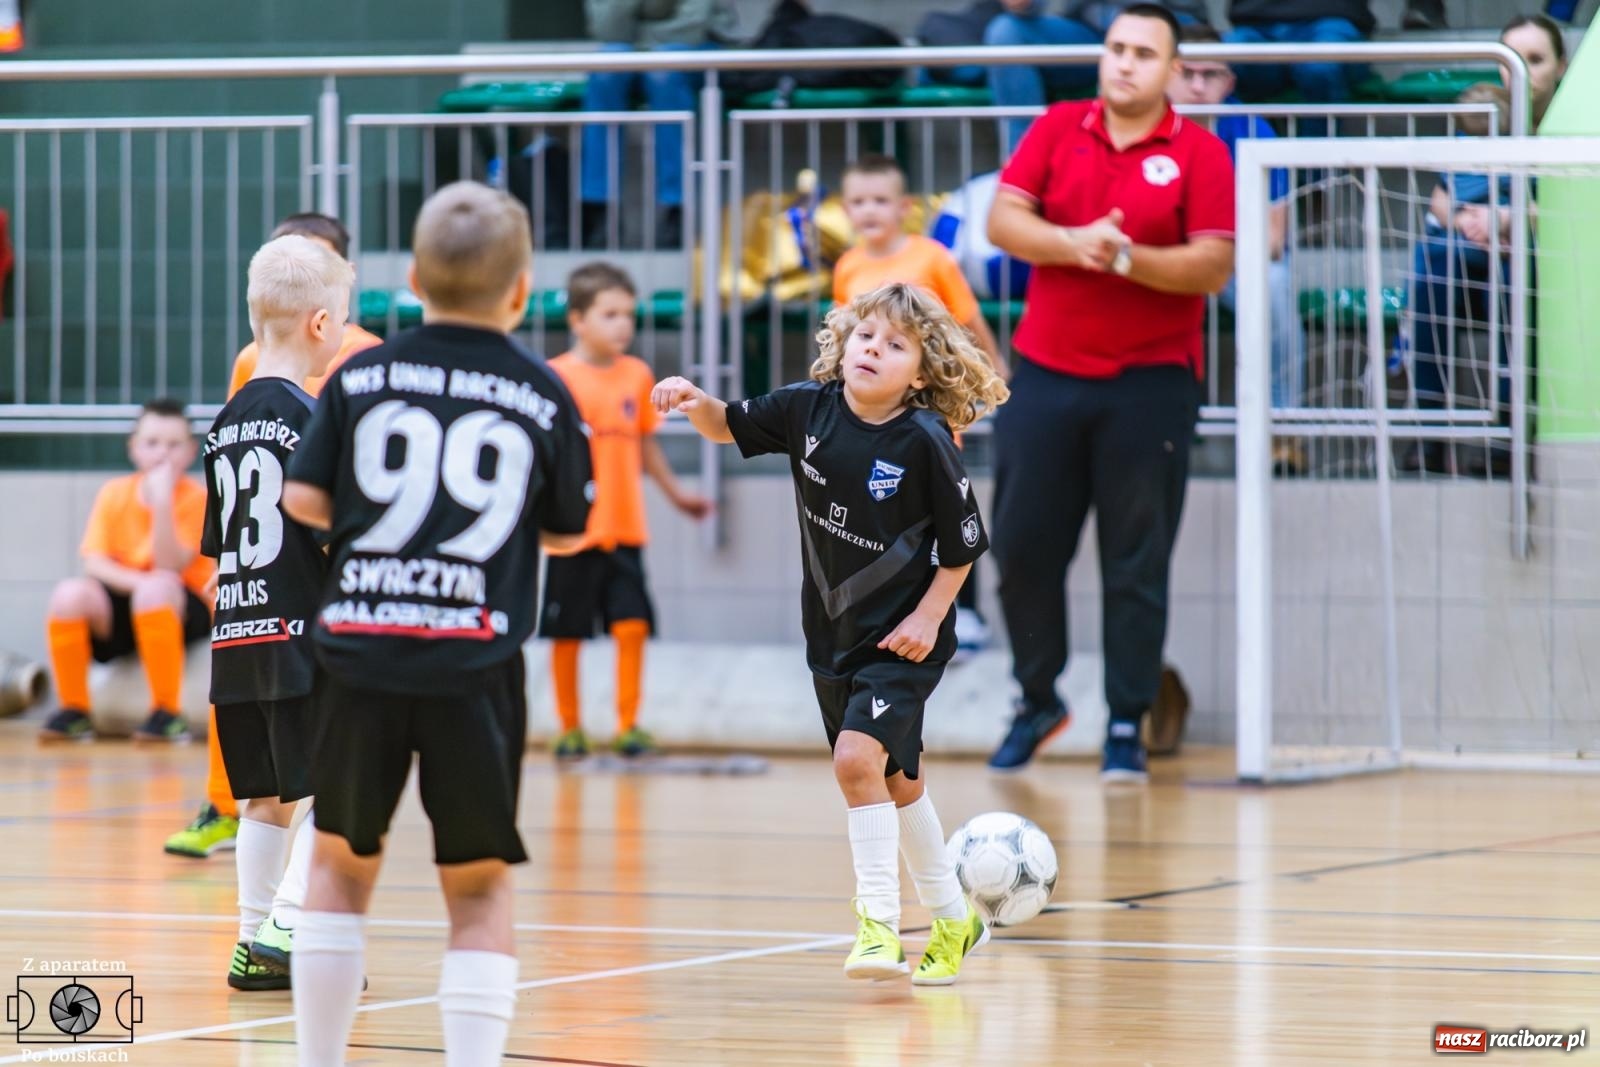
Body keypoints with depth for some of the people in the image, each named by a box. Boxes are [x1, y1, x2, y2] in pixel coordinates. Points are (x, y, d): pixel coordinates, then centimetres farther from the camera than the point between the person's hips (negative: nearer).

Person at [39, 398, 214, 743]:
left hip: (184, 614, -3)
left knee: (157, 589, -37)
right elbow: (93, 563, -7)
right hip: (122, 605, 3)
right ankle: (73, 711, -12)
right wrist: (137, 581, -26)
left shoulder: (197, 498, -9)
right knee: (70, 594, -27)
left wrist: (162, 501, -29)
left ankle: (167, 713, -26)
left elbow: (169, 567, -20)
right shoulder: (114, 494, 1)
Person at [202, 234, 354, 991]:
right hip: (302, 635, -8)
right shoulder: (309, 419, -12)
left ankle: (254, 943, 16)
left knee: (266, 798, 14)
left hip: (235, 636, 8)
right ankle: (287, 929, -13)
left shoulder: (227, 423, 11)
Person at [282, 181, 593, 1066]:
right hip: (475, 661, -1)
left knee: (340, 859, 18)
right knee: (480, 887, 6)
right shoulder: (543, 397, 3)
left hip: (359, 650, 1)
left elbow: (304, 499, 1)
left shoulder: (361, 378, 4)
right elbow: (568, 534, 12)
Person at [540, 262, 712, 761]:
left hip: (624, 529, 3)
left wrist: (675, 493, 27)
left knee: (632, 625, -5)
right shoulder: (556, 377, -8)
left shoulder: (638, 375, 7)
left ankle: (629, 725, 5)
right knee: (567, 631, 5)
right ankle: (570, 728, 16)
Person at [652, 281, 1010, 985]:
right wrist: (697, 402, -13)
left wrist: (929, 617, -14)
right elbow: (732, 427, 8)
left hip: (903, 636, -6)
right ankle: (953, 920, 34)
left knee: (858, 756, -23)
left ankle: (879, 925, -15)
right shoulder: (810, 409, -7)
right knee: (893, 780, 17)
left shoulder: (925, 442, -19)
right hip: (832, 632, 6)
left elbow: (963, 543, -10)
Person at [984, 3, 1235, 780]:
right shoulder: (1057, 129, 7)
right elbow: (1003, 219, 0)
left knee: (1136, 564, 0)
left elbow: (1213, 268, -9)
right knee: (1023, 547, 6)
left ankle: (1126, 727, 7)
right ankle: (1037, 701, 24)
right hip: (1045, 373, 3)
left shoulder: (1200, 155, -2)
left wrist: (1127, 257, -22)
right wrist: (1072, 243, -17)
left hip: (1149, 385, -3)